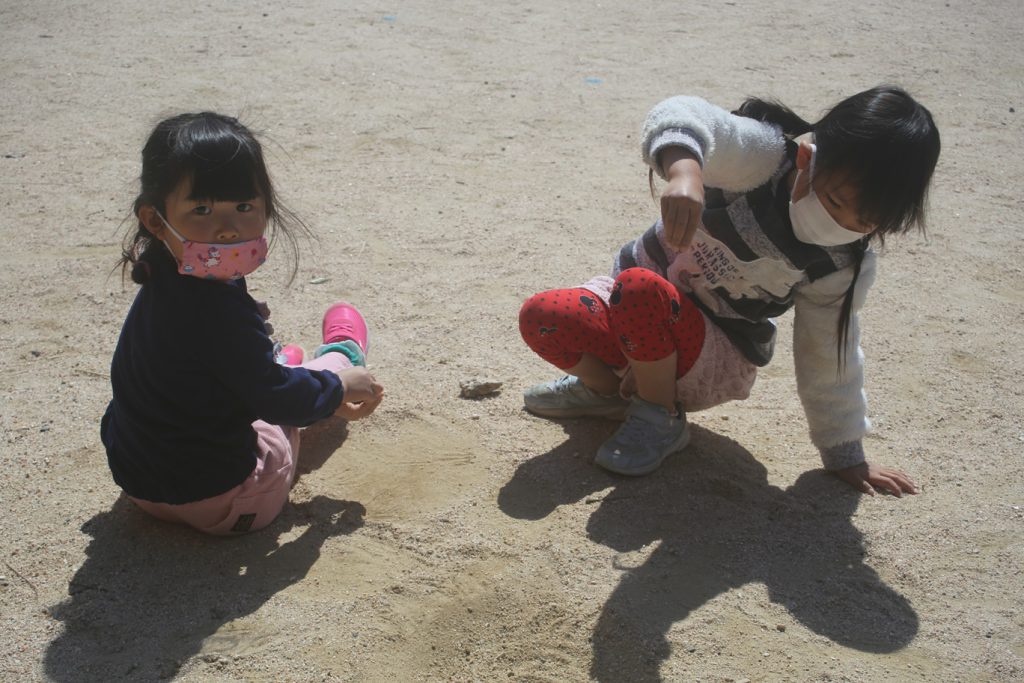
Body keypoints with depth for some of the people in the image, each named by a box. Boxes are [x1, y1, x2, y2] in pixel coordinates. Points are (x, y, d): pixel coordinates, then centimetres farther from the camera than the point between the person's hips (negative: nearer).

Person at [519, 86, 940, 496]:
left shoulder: (844, 266, -13)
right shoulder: (765, 154, -21)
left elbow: (829, 359, 0)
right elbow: (681, 119, -38)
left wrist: (846, 457, 5)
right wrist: (684, 170, -62)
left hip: (716, 357, -2)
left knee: (640, 289, -35)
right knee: (541, 317, -24)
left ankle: (661, 420, -11)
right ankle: (607, 388, 9)